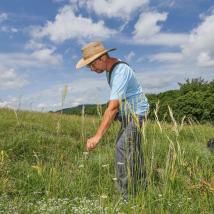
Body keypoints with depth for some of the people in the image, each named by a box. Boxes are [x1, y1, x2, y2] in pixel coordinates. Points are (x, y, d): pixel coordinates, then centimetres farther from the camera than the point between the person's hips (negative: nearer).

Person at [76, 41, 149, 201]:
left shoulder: (120, 71, -28)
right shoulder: (111, 67, 2)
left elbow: (112, 107, -36)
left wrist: (97, 136, -38)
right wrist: (116, 111, 5)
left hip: (136, 114, -10)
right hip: (128, 114, 10)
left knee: (123, 149, -17)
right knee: (133, 150, 18)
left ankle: (128, 196, -10)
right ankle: (140, 185, 34)